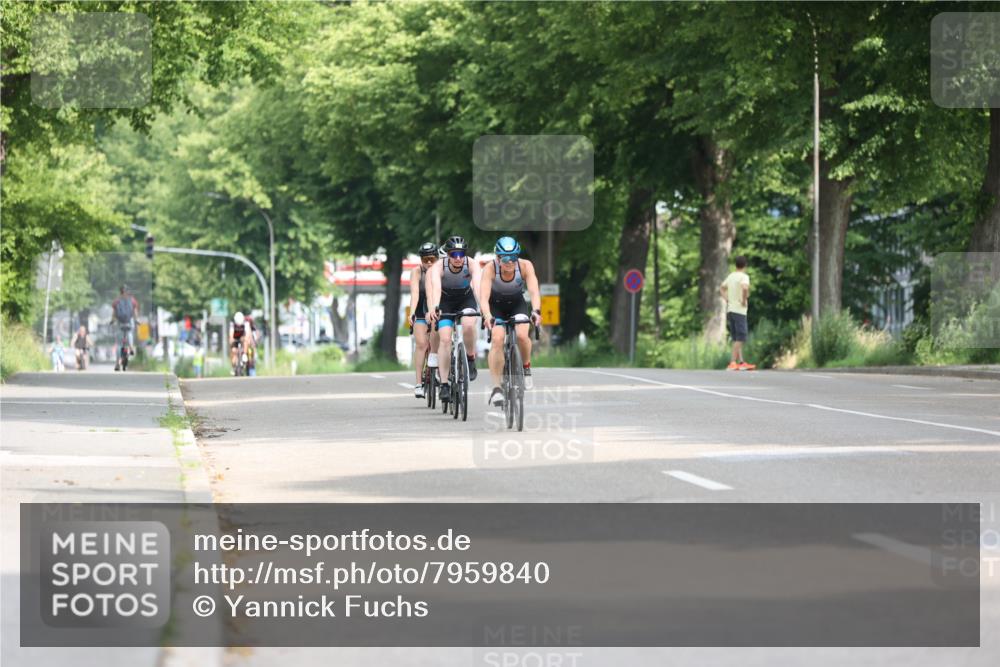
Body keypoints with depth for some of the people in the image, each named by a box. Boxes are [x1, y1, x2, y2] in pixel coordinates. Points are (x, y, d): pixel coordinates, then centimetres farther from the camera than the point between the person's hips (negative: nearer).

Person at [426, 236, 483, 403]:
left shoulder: (472, 265, -28)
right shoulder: (438, 268, -29)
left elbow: (478, 286, -42)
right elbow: (435, 288, -45)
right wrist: (433, 309, -63)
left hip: (466, 300, 0)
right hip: (445, 302, 0)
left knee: (469, 325, -31)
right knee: (445, 339, -17)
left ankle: (471, 359, -6)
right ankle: (444, 384, -10)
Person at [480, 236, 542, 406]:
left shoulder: (525, 266, -27)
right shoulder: (490, 268, -30)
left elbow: (534, 291, -36)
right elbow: (484, 296, -40)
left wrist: (536, 311, -54)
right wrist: (487, 316, -58)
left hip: (517, 304, 1)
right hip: (495, 305, -1)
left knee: (522, 335, -25)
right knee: (497, 338, -23)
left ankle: (526, 367, 6)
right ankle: (496, 388, -17)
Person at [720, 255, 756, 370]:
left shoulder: (730, 276, 12)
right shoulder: (744, 277, -10)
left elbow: (721, 289, 24)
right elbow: (745, 288, -30)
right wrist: (745, 300, -16)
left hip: (730, 310, 7)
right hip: (739, 311, -7)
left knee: (736, 338, 12)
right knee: (739, 338, -5)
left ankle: (741, 362, 14)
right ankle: (733, 363, -11)